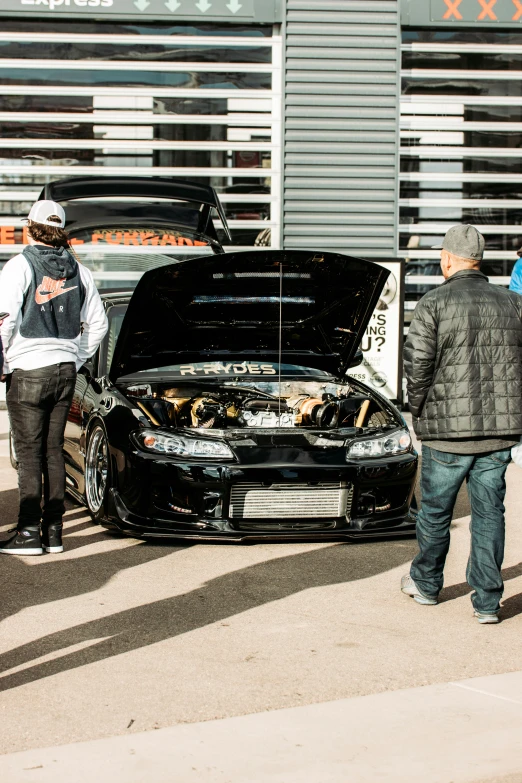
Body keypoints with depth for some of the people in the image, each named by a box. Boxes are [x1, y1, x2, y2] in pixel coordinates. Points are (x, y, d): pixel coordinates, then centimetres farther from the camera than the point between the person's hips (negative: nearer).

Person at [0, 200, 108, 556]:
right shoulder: (78, 271, 10)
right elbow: (98, 323, 13)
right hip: (65, 371, 5)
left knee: (29, 451, -2)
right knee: (53, 449, 10)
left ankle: (29, 533, -3)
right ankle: (53, 531, 11)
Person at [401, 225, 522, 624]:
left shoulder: (434, 304, -7)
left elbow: (417, 363, -11)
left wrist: (419, 410, 4)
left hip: (449, 429, -3)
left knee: (436, 510, 14)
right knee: (490, 512, 7)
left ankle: (425, 583, 30)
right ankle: (487, 601, 6)